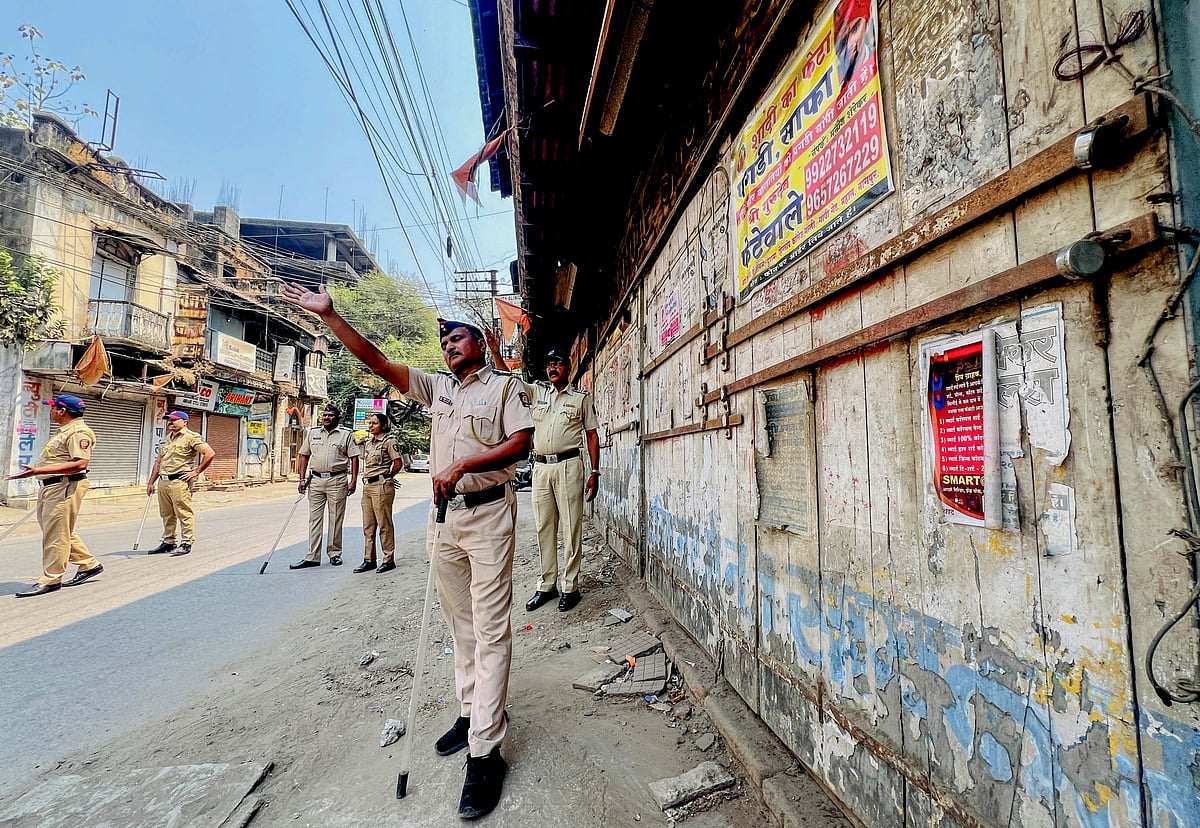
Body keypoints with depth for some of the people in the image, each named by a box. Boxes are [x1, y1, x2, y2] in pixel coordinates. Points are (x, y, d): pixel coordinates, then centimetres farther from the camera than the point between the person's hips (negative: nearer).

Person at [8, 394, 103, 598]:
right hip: (50, 486, 11)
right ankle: (89, 564, 23)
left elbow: (80, 464, -26)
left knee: (55, 534, -5)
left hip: (65, 487, -11)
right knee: (62, 531, 15)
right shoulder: (64, 430, 19)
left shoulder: (78, 432, -16)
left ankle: (51, 579, 3)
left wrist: (38, 471, -29)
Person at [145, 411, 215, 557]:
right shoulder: (167, 439, 20)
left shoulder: (191, 437, -6)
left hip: (180, 481, -8)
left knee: (184, 513, -6)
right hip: (164, 481, 8)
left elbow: (210, 453, -15)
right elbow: (158, 462, 24)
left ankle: (186, 543, 0)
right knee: (166, 515, 13)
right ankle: (168, 542, 23)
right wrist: (151, 482, 19)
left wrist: (197, 471, -12)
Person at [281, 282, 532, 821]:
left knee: (490, 629, -5)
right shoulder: (436, 387, 17)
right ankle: (471, 713, 29)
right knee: (460, 625, 14)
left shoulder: (506, 386, 2)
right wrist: (329, 315, 5)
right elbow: (377, 362, 11)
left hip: (488, 515, -6)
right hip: (444, 517, 6)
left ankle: (484, 751, 0)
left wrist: (462, 467, -19)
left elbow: (520, 443, -11)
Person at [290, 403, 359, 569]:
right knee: (314, 519, 4)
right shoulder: (312, 432, 11)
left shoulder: (346, 434, 1)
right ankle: (313, 557, 8)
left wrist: (353, 480, -10)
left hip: (337, 481, -3)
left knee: (336, 519, 4)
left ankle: (334, 553, 15)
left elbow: (354, 457, -2)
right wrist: (302, 479, 7)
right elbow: (304, 456, 14)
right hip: (315, 480, 3)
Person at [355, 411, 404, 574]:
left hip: (382, 486, -8)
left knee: (384, 524, -2)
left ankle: (389, 560, 6)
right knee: (368, 525, 11)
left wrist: (387, 478, 0)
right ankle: (369, 559, 20)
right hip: (367, 486, 8)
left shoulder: (389, 441, -7)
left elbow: (398, 462, -12)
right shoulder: (367, 442, 15)